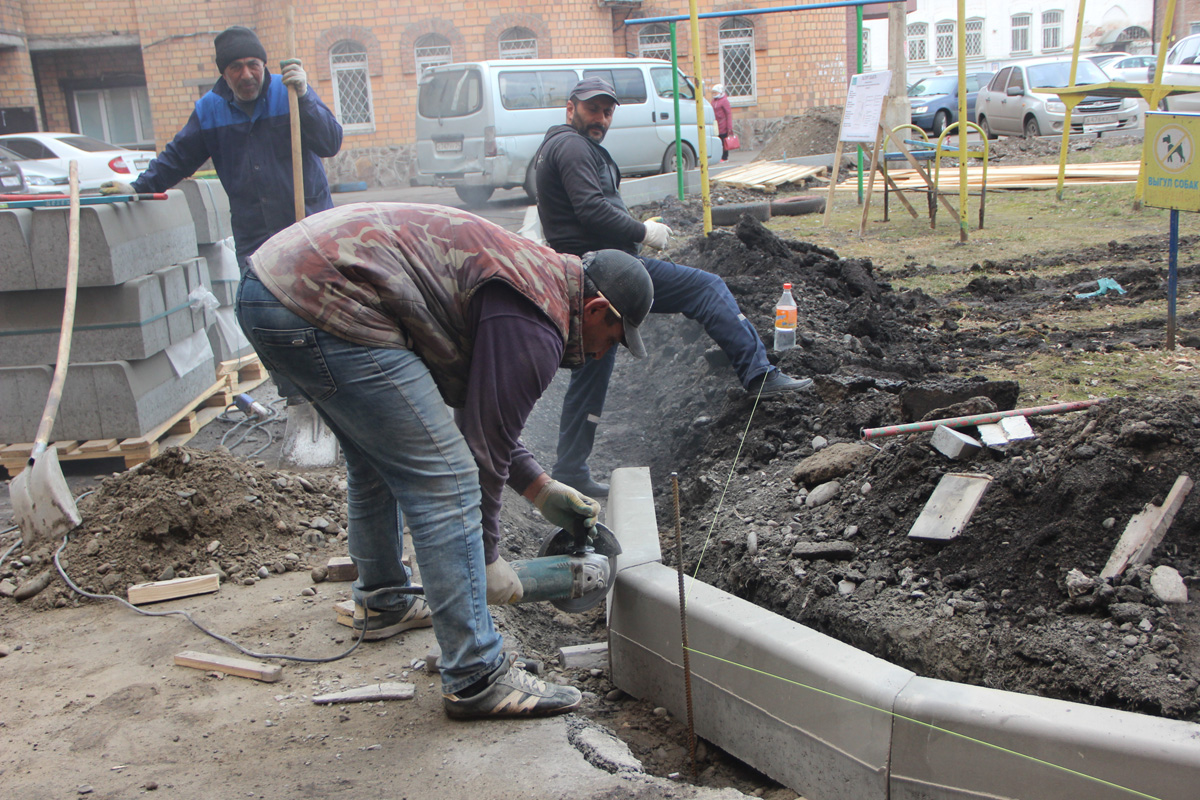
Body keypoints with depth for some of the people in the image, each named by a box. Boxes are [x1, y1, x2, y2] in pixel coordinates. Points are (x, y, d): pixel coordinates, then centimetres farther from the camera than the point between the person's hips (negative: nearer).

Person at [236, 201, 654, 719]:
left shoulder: (533, 271, 22)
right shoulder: (533, 326, -10)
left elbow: (481, 414, 29)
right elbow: (486, 444, -6)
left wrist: (540, 490, 29)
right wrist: (487, 556, 7)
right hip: (323, 308, -11)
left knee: (379, 460, 28)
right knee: (442, 482, -7)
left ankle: (382, 603, 48)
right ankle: (476, 678, 0)